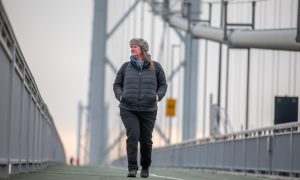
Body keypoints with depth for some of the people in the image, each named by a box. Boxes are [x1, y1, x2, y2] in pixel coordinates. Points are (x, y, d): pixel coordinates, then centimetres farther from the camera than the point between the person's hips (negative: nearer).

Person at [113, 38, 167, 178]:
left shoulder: (155, 67, 2)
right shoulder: (126, 67, 4)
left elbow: (163, 85, 8)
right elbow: (117, 85, 10)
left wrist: (158, 96, -11)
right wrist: (120, 96, -9)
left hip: (148, 110, 0)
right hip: (128, 110, 0)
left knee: (146, 140, 5)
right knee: (133, 135, -19)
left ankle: (145, 167, 30)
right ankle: (132, 168, -16)